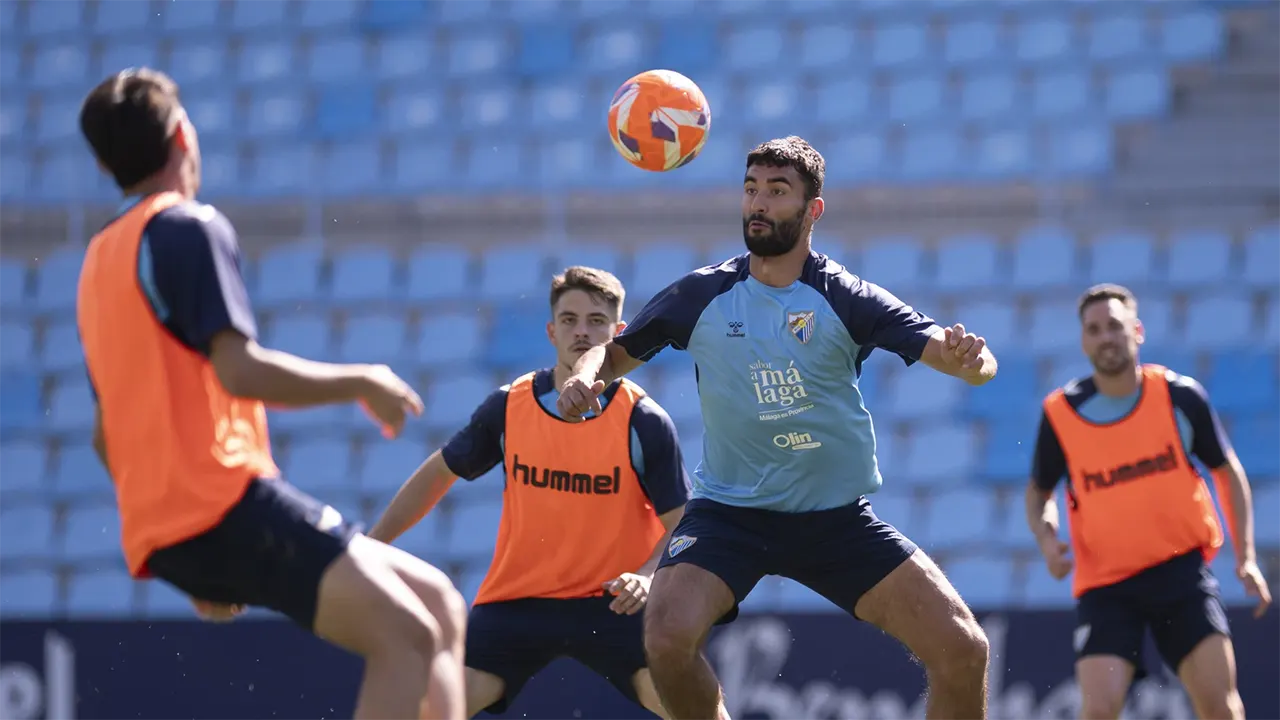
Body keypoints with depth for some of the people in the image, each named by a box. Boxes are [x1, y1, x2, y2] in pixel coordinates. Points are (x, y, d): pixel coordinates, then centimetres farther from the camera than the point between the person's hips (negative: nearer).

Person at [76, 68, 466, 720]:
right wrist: (361, 382, -5)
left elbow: (106, 435, 27)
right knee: (407, 637, -17)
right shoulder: (187, 229, -5)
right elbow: (241, 371, -19)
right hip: (223, 502, -9)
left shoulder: (99, 261, 22)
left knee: (441, 609, 9)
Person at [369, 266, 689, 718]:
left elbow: (680, 521, -4)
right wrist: (370, 546, 12)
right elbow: (440, 473, 12)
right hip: (516, 602, 2)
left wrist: (647, 576, -24)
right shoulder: (508, 408, -2)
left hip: (612, 604, -2)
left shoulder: (645, 422, -9)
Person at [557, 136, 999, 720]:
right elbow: (615, 352, 10)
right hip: (728, 512, 0)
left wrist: (970, 358, -38)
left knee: (963, 651, -12)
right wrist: (585, 377, -14)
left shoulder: (846, 299, -6)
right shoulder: (700, 296, -2)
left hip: (839, 517, 0)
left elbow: (966, 359, -14)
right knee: (668, 634, -28)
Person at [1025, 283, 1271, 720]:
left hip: (1182, 569, 0)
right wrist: (1047, 539, -9)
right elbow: (1039, 491, 13)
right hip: (1104, 583, 0)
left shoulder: (1179, 396, -5)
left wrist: (1245, 556, 3)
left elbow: (1227, 471, 10)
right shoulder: (1060, 414, -4)